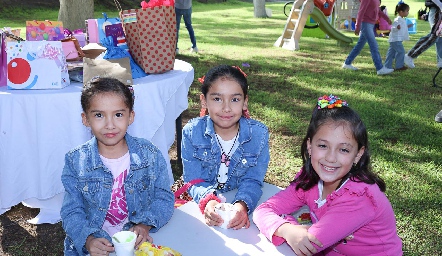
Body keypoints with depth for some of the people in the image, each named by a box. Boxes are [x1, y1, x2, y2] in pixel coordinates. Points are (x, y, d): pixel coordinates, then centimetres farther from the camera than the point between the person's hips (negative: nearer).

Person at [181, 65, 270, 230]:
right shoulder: (191, 132, -9)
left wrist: (242, 204, -30)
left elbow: (252, 181, -8)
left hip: (241, 207, -1)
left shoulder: (259, 134, -8)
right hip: (203, 207, 1)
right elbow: (194, 180, -9)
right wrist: (207, 201, -31)